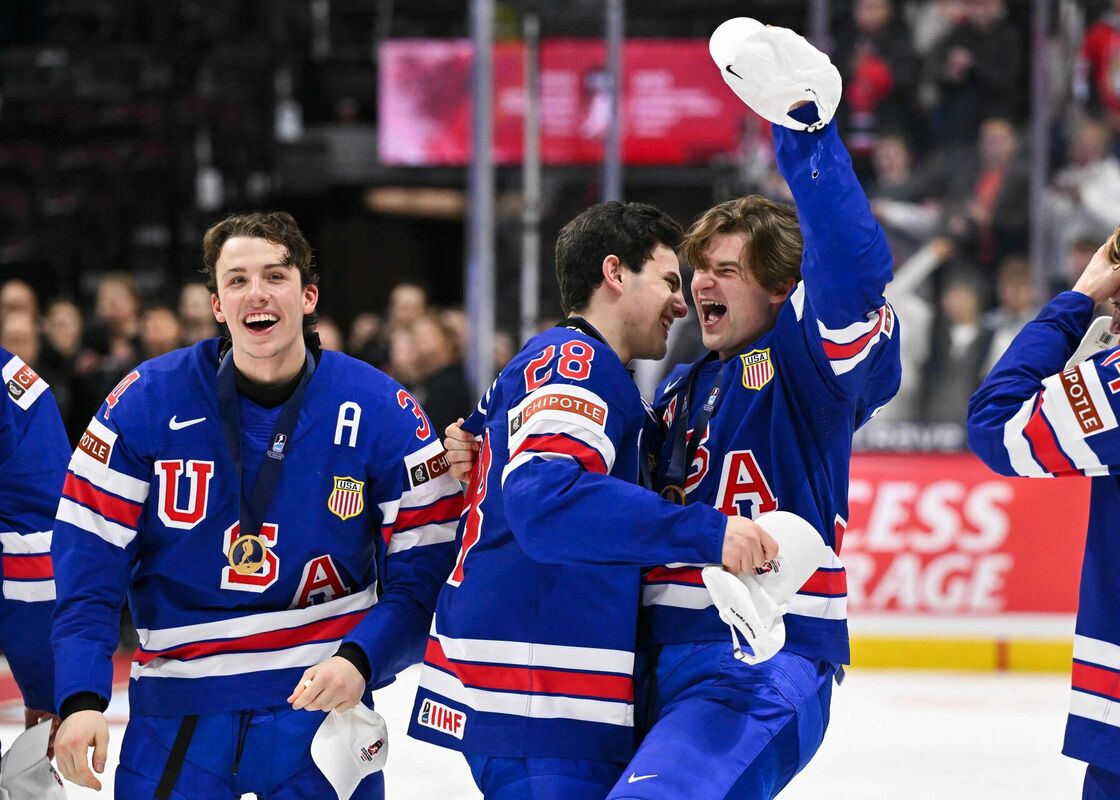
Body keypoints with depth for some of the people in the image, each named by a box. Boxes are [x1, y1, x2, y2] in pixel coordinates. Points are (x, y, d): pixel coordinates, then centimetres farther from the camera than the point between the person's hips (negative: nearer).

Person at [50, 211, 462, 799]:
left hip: (322, 701, 0)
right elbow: (89, 556, -5)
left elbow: (425, 568, -5)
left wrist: (360, 660, -22)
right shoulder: (149, 402, -5)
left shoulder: (381, 412, -6)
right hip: (177, 713, 0)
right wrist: (82, 699, -15)